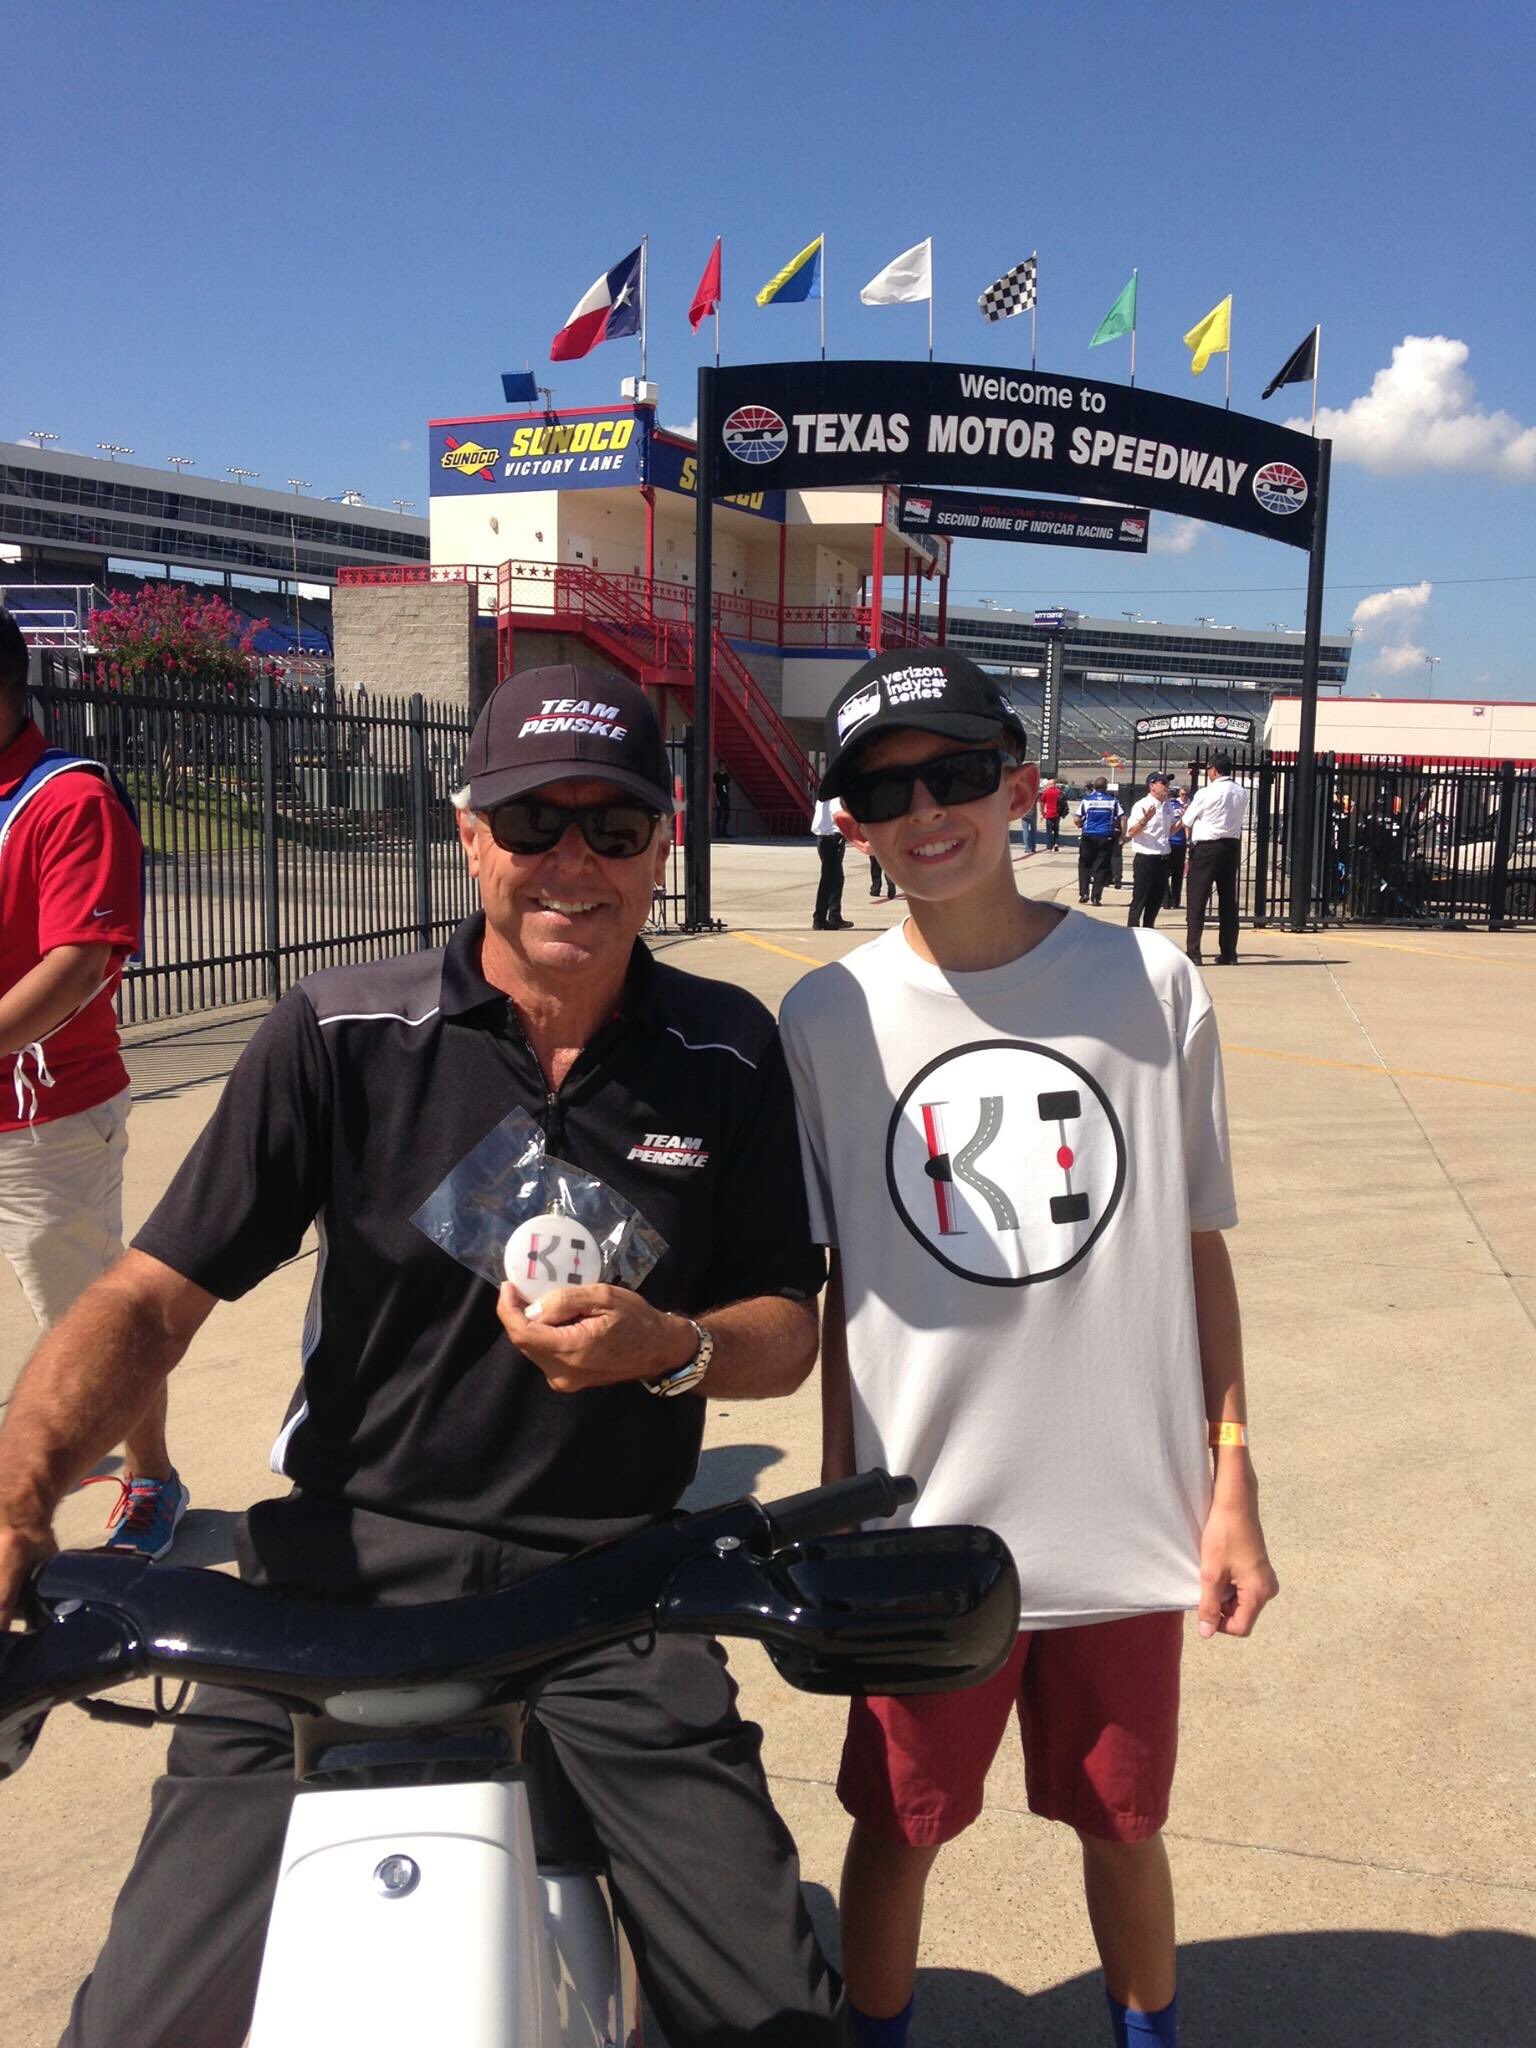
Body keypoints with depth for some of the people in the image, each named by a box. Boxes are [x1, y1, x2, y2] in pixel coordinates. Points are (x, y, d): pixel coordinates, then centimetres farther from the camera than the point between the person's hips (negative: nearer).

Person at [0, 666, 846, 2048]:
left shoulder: (731, 1055, 1)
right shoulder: (341, 1035, -4)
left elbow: (785, 1329, 6)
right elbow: (155, 1295, -6)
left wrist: (669, 1348, -16)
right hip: (349, 1561, 0)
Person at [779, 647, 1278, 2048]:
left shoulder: (1151, 987, -5)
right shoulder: (827, 1018, -5)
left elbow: (1200, 1244, 1)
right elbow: (833, 1287, 1)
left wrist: (1232, 1484, 1)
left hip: (1127, 1518, 1)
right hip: (927, 1521, 0)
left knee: (1123, 1823, 19)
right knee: (900, 1823, 15)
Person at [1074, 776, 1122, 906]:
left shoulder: (1086, 800, 0)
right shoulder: (1113, 801, 1)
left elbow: (1077, 819, -3)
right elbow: (1123, 818, -3)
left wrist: (1081, 826, 18)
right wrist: (1123, 835, 7)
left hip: (1088, 836, 0)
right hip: (1106, 838, 0)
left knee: (1084, 865, 13)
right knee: (1101, 867, 6)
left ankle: (1084, 893, 4)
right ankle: (1096, 896, 4)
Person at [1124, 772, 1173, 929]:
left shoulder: (1166, 806, 13)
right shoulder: (1142, 805, -11)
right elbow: (1131, 832, -17)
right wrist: (1145, 820, -33)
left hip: (1163, 860, 8)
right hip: (1145, 859, -8)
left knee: (1156, 901, 14)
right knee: (1139, 901, -3)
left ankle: (1148, 932, 25)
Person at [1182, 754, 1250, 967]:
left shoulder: (1205, 794, -11)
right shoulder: (1242, 793, 7)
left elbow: (1187, 822, -2)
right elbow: (1239, 819, 14)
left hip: (1206, 847, -6)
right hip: (1232, 847, 6)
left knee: (1197, 900, -2)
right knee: (1228, 900, 10)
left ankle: (1193, 952, -6)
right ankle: (1228, 953, 12)